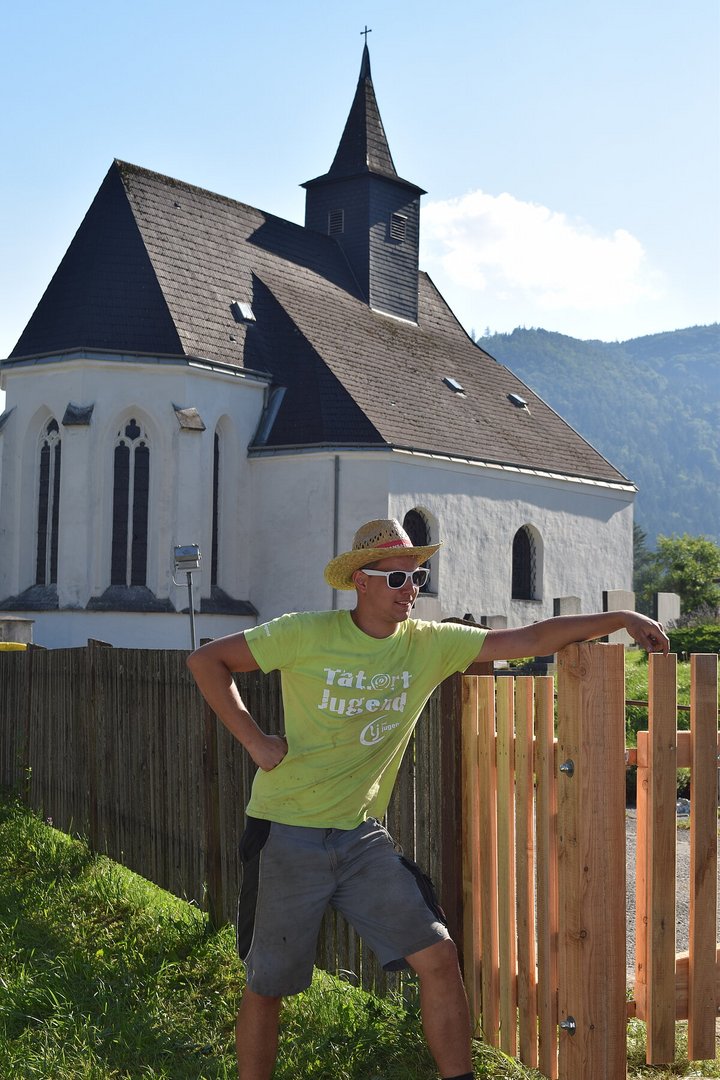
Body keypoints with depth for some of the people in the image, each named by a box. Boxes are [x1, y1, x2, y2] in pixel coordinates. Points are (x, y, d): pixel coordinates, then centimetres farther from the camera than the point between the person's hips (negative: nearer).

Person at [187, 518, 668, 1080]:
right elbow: (207, 660, -7)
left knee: (439, 957, -4)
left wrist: (621, 618, -9)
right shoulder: (307, 634, -12)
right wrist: (255, 740, -13)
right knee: (266, 987, 7)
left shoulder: (430, 644, -1)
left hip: (363, 836, 3)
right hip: (288, 835, -3)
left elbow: (529, 640, -3)